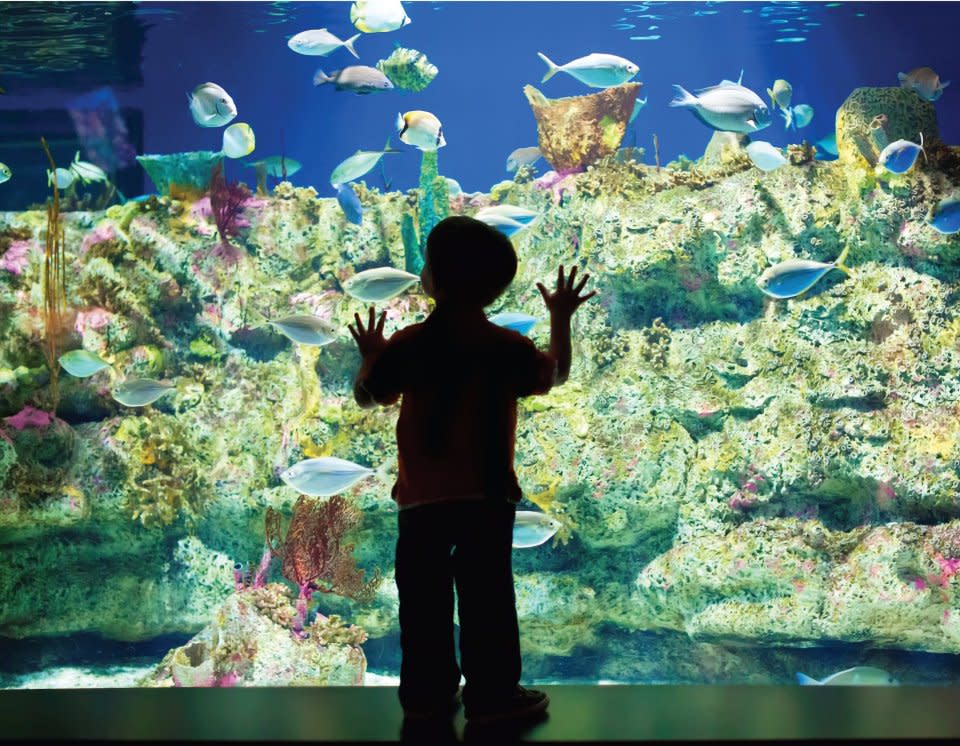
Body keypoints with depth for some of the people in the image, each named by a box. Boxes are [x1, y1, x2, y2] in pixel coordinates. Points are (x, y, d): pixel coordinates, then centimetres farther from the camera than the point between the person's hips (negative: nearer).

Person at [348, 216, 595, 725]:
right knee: (486, 596, 4)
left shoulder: (408, 344, -4)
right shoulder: (506, 347, -5)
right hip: (485, 494, -1)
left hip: (420, 496, 1)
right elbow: (554, 374, 12)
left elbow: (366, 396, 5)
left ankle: (427, 691, 16)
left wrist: (369, 356, 24)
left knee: (423, 597, 10)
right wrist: (560, 319, 23)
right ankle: (492, 694, 7)